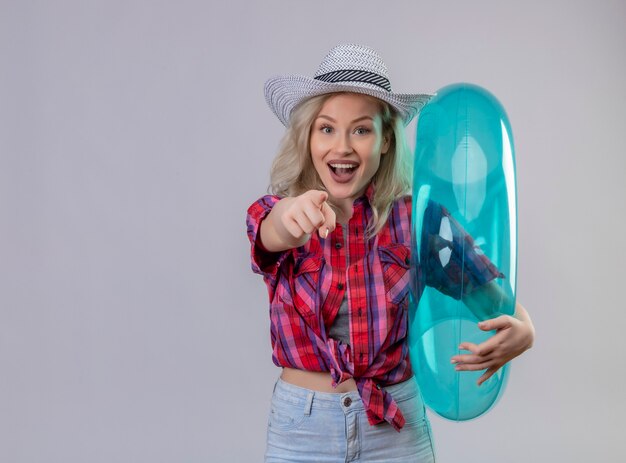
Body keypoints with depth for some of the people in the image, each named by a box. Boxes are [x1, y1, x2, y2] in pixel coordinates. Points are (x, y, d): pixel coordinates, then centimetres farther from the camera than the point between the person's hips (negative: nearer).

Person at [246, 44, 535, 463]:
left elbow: (490, 288, -5)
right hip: (300, 428, 0)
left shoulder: (416, 216, -6)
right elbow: (273, 233, -29)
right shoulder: (273, 213, -6)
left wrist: (522, 329, -27)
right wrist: (292, 215, -52)